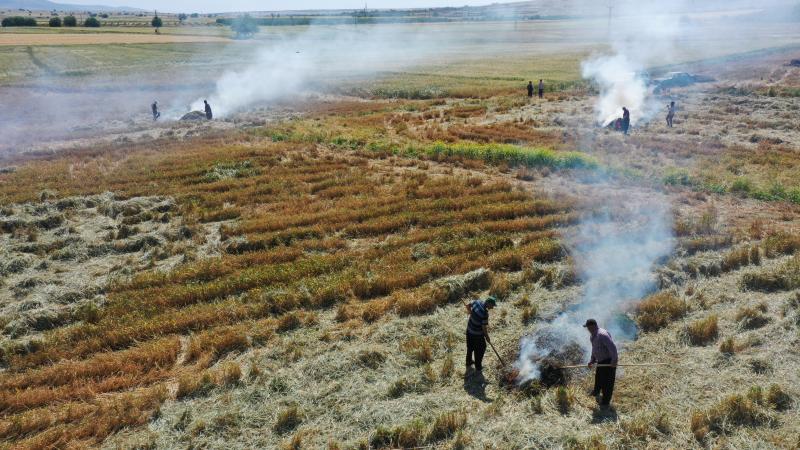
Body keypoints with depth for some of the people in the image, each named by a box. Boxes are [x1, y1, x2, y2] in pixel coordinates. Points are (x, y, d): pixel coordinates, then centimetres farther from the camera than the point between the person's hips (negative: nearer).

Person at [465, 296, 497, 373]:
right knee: (480, 349, 16)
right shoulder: (485, 313, -33)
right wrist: (487, 337, -6)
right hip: (477, 334, -7)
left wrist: (470, 312, 31)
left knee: (470, 347, 27)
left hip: (469, 329, 7)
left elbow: (468, 305, 10)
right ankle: (478, 367, 32)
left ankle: (469, 362, 46)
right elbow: (484, 328, -24)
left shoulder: (477, 302, -13)